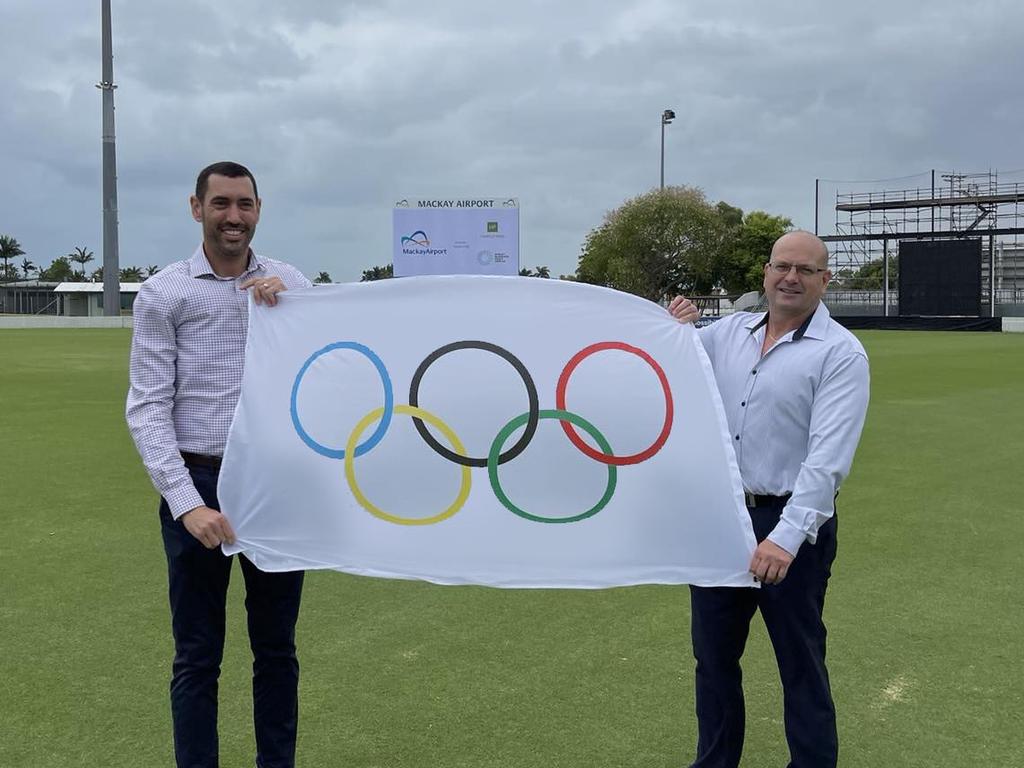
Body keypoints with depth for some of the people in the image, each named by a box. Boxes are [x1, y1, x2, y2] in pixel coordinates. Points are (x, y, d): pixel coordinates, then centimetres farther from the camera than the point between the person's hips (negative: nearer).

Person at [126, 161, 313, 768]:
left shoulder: (290, 285, 5)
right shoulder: (164, 293, -2)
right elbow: (147, 408, -6)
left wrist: (288, 306, -16)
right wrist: (187, 502, -16)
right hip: (197, 483, -2)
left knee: (278, 649, 14)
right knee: (198, 656, 8)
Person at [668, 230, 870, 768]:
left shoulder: (841, 353, -11)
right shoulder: (728, 331, 6)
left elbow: (828, 457, -22)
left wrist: (787, 536, -30)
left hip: (791, 525, -6)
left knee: (801, 664, 8)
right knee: (712, 653, 18)